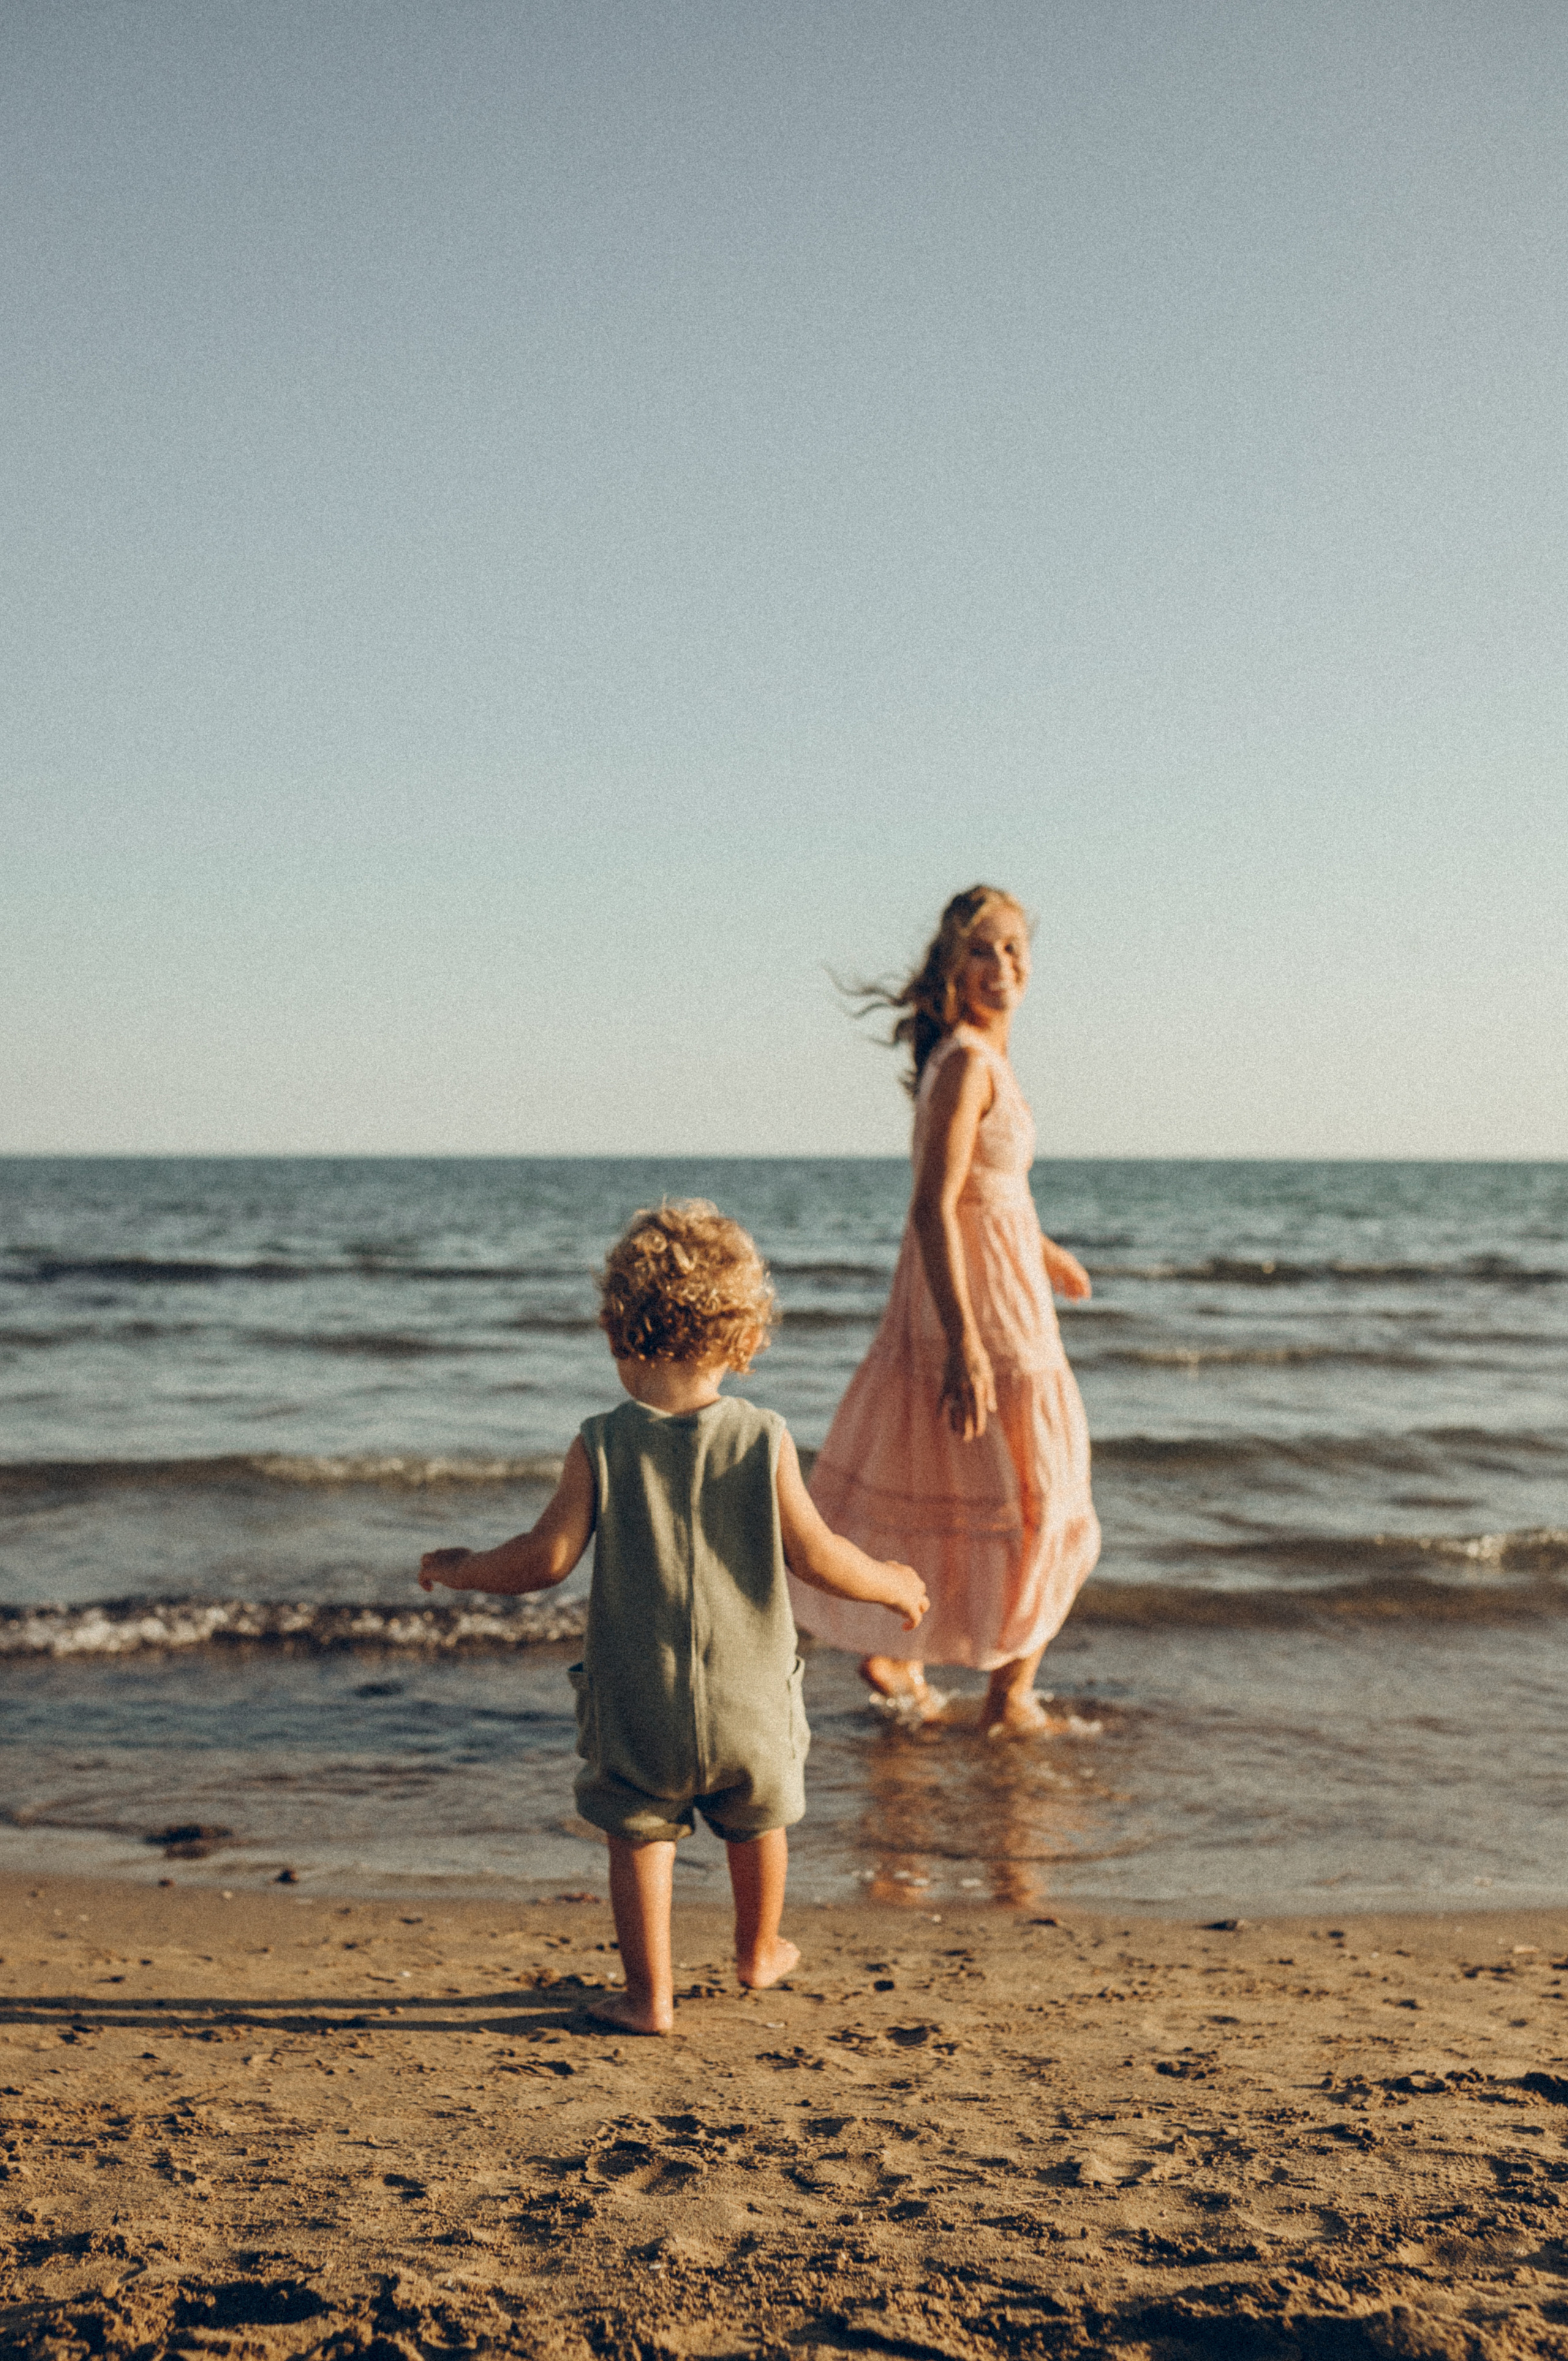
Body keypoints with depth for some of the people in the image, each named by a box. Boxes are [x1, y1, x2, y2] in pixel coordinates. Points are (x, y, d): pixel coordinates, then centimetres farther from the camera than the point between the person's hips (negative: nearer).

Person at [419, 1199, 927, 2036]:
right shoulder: (764, 1440, -10)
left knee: (640, 1831, 14)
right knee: (758, 1818, 23)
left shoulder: (603, 1445, -12)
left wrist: (461, 1570, 7)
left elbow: (548, 1557, -10)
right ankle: (759, 1952, 42)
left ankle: (649, 1994, 15)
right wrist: (891, 1585, 9)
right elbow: (816, 1557, -9)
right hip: (750, 1697, 2)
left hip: (638, 1699, -1)